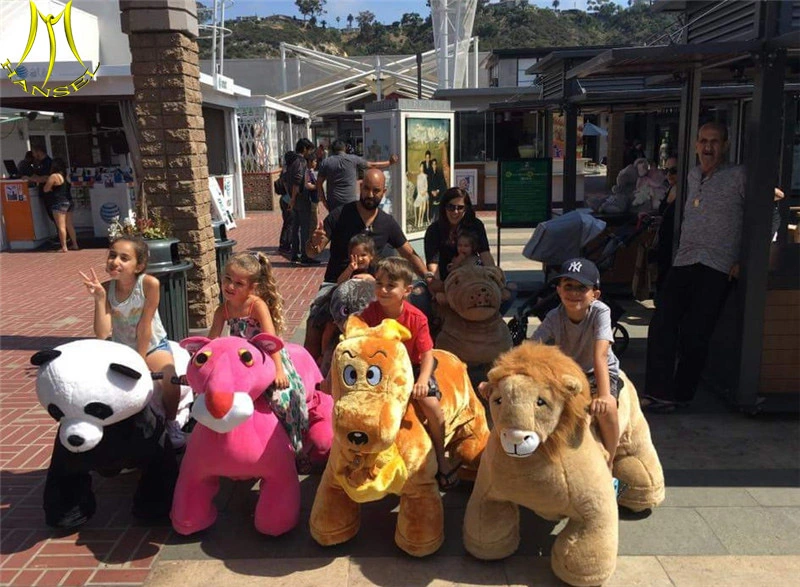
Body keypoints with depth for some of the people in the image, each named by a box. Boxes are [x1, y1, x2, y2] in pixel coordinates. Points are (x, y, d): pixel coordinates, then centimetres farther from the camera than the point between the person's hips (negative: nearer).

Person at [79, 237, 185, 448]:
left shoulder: (149, 284, -23)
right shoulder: (106, 288, -14)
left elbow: (145, 326, -18)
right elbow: (102, 333, -21)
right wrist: (99, 298, -29)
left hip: (153, 345, -3)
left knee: (170, 380, -28)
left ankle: (171, 423, 3)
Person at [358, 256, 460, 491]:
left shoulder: (416, 318, -15)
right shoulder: (370, 313, -11)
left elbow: (427, 354, -15)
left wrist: (422, 381, -31)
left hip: (412, 368, -1)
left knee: (431, 404, -22)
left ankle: (440, 458, 1)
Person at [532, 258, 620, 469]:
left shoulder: (600, 312, -25)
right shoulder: (554, 317, -18)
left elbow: (600, 356, -36)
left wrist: (604, 395, -48)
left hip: (600, 373, -3)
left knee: (606, 408, -34)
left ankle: (608, 467, -9)